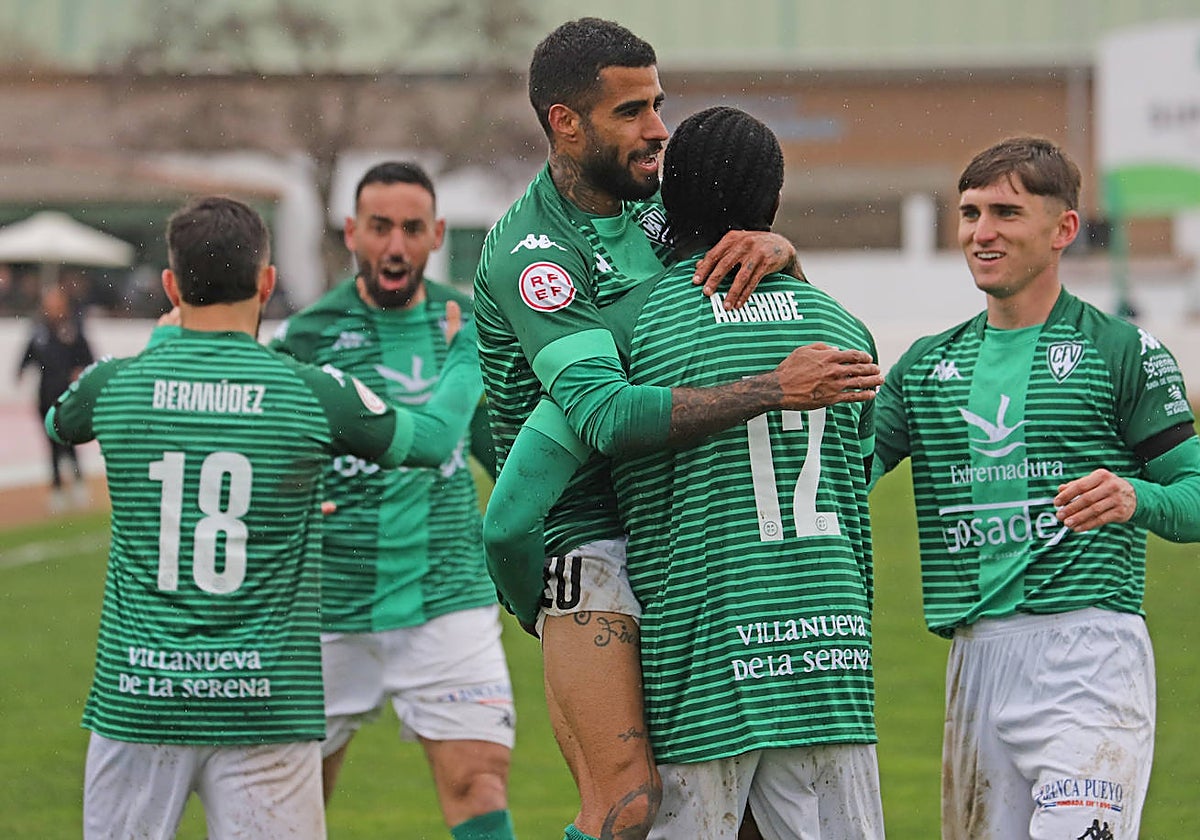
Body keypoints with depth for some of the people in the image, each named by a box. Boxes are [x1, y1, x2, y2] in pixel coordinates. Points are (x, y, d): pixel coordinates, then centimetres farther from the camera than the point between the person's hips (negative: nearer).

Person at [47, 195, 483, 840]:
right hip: (266, 709, -1)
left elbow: (57, 422, 26)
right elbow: (433, 440, 14)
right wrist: (470, 357, 36)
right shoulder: (315, 394, -4)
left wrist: (160, 342, 42)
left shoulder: (116, 385, 0)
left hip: (136, 698, 1)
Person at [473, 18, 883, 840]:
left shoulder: (652, 200, 10)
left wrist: (779, 250, -9)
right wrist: (775, 389, -32)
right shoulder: (531, 253, -15)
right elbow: (606, 413, -28)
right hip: (586, 535, -8)